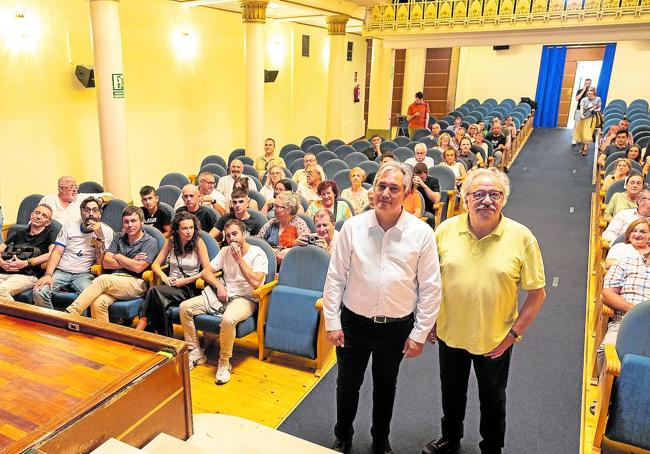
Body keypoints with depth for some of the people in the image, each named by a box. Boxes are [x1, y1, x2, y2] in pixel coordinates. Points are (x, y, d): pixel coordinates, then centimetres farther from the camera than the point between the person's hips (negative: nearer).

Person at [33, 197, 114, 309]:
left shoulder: (106, 231, 2)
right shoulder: (69, 226, 11)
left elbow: (101, 262, -4)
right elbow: (57, 252, 4)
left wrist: (99, 235, -15)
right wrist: (48, 275, -11)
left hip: (83, 274, -2)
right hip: (61, 271, 2)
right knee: (39, 292, -25)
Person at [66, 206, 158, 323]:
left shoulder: (150, 242, 4)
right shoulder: (119, 238, 22)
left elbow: (138, 267, -9)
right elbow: (106, 263, 10)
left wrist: (118, 257, 5)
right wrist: (129, 263, -3)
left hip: (135, 283, -5)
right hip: (114, 280, 5)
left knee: (102, 280, -31)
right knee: (98, 303, -28)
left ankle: (70, 313, -32)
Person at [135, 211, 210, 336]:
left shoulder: (198, 242, -4)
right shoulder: (171, 241, 9)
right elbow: (155, 264, 10)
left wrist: (185, 281, -14)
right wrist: (163, 276, -10)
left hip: (189, 289, -3)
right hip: (171, 285, 4)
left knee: (154, 291, -30)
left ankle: (138, 331, -20)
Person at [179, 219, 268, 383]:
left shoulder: (257, 253, -8)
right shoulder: (225, 251, 10)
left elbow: (255, 282, -22)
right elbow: (206, 272, 10)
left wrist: (239, 258, -18)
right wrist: (219, 285, -9)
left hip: (245, 299, -6)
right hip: (223, 295, 7)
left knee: (228, 319, -40)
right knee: (185, 307, -7)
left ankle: (224, 362, -16)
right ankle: (196, 353, 2)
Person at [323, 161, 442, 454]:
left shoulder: (421, 233, -10)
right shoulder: (353, 227, -9)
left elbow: (430, 287, -5)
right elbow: (335, 278, -4)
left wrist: (420, 333, -4)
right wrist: (332, 322, -4)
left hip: (397, 327, 0)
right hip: (354, 322, 0)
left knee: (385, 386, 21)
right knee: (347, 384, 16)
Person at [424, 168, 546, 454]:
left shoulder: (522, 238, -16)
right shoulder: (446, 230, -10)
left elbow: (537, 294, -9)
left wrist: (513, 334, -11)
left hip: (495, 341, -2)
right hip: (450, 334, 2)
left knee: (492, 400, 21)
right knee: (451, 394, 24)